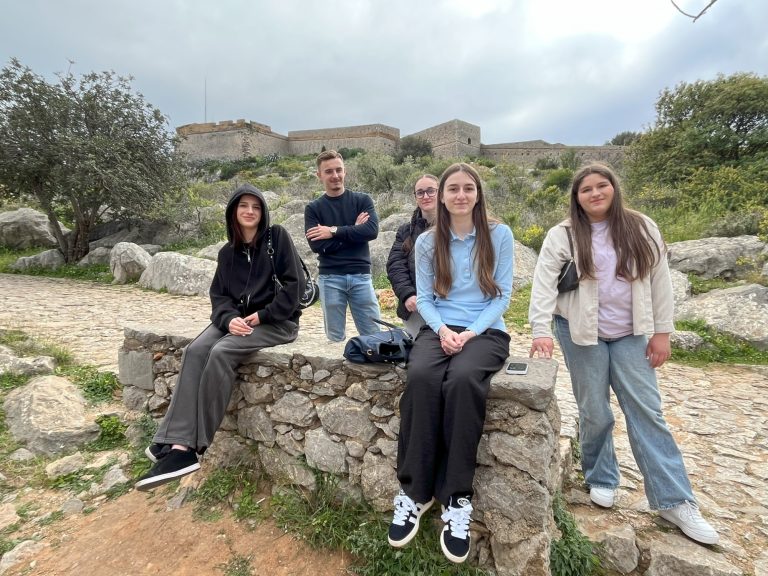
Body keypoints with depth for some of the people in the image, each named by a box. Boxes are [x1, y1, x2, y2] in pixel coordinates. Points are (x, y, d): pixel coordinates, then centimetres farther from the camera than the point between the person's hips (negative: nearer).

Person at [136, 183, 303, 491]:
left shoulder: (277, 236, -3)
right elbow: (218, 294, 9)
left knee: (221, 352, -28)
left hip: (277, 321, -5)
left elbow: (292, 284, -10)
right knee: (195, 351, -21)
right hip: (238, 320, 6)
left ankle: (193, 445, -19)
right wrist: (229, 318, -13)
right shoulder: (227, 252, 13)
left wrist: (262, 315, -15)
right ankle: (179, 443, -24)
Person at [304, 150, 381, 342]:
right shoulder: (313, 208, 6)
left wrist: (334, 231, -11)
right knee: (335, 338, 8)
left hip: (361, 276, 0)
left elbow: (372, 230, -11)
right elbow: (317, 245, -8)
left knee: (373, 335, 4)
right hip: (330, 278, 0)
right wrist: (354, 230, -7)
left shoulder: (362, 200, 7)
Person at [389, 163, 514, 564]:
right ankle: (413, 490, -16)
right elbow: (423, 297, 6)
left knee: (462, 379, -34)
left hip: (486, 331, -1)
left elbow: (502, 295, 0)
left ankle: (457, 497, -19)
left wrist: (471, 332, -14)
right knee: (420, 377, -31)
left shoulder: (499, 235, 4)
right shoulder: (427, 241, 10)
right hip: (439, 329, 2)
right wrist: (442, 329, -13)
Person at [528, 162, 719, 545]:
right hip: (581, 333, -2)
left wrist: (661, 332, -1)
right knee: (594, 412, 6)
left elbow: (659, 282, 3)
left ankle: (673, 500, 13)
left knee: (647, 411, 3)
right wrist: (541, 331, -24)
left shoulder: (642, 228, 2)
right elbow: (544, 285, -13)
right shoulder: (562, 235, -6)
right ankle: (601, 480, 28)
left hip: (631, 335, 2)